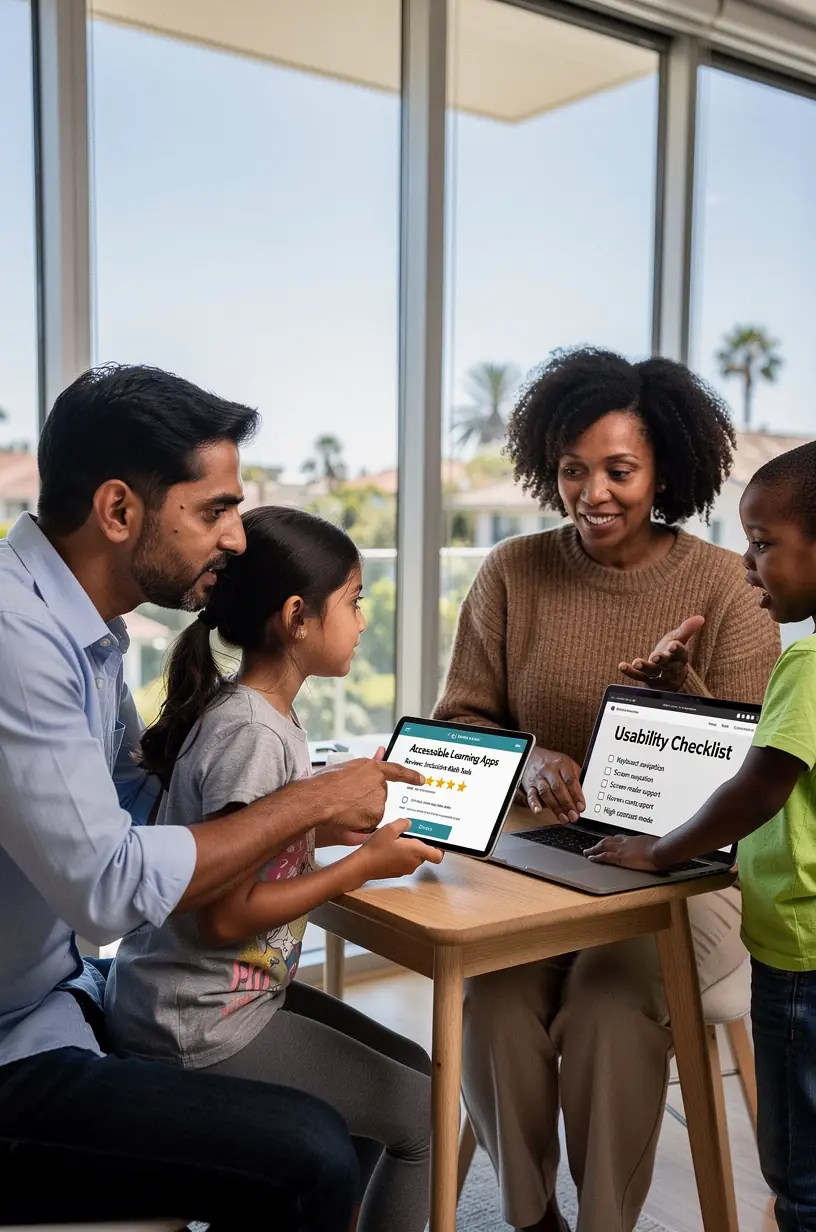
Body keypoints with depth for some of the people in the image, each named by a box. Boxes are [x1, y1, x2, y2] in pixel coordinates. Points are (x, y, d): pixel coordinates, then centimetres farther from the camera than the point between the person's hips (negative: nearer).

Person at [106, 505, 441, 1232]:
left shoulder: (262, 712, 3)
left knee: (411, 1072, 17)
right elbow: (224, 917, -25)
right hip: (199, 1026, -9)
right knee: (423, 1112, 1)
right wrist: (366, 864, -18)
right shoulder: (252, 735, -25)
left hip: (232, 995, 9)